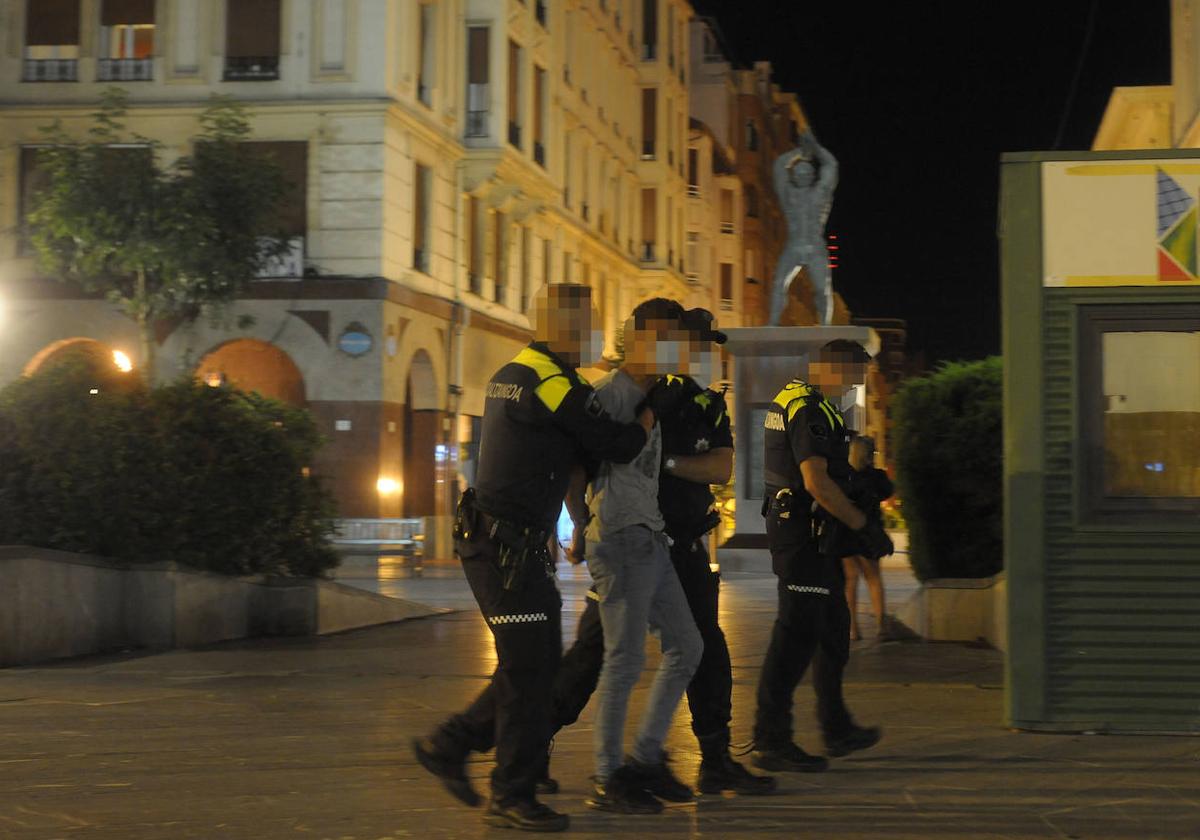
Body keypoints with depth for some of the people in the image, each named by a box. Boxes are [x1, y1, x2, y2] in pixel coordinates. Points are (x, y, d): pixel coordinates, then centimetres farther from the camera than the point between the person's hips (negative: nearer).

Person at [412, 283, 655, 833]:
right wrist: (651, 410, 5)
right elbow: (620, 447, -12)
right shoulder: (557, 386, -16)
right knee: (528, 671, -3)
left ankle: (448, 746, 22)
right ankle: (512, 797, 6)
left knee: (539, 664, 15)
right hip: (507, 546, -10)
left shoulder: (511, 374, 14)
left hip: (502, 541, 10)